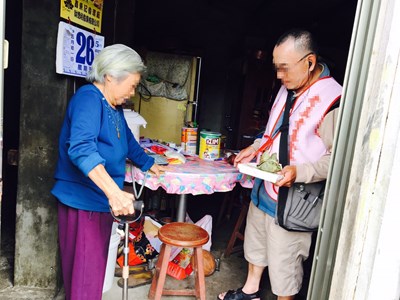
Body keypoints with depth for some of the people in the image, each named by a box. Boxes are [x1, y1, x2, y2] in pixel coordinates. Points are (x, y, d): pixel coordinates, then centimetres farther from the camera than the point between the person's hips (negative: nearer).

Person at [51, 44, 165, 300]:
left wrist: (148, 164, 35)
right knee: (85, 268, 1)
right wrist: (115, 192, -43)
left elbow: (127, 140, 27)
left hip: (102, 199, 9)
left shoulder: (114, 106, 11)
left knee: (97, 265, 18)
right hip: (83, 200, -9)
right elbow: (81, 148, -34)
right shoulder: (88, 98, -18)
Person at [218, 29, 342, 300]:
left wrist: (300, 172, -32)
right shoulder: (289, 88, 4)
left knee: (284, 263, 9)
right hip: (264, 188, 9)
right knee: (256, 241, 26)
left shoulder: (333, 100, -22)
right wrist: (255, 148, 5)